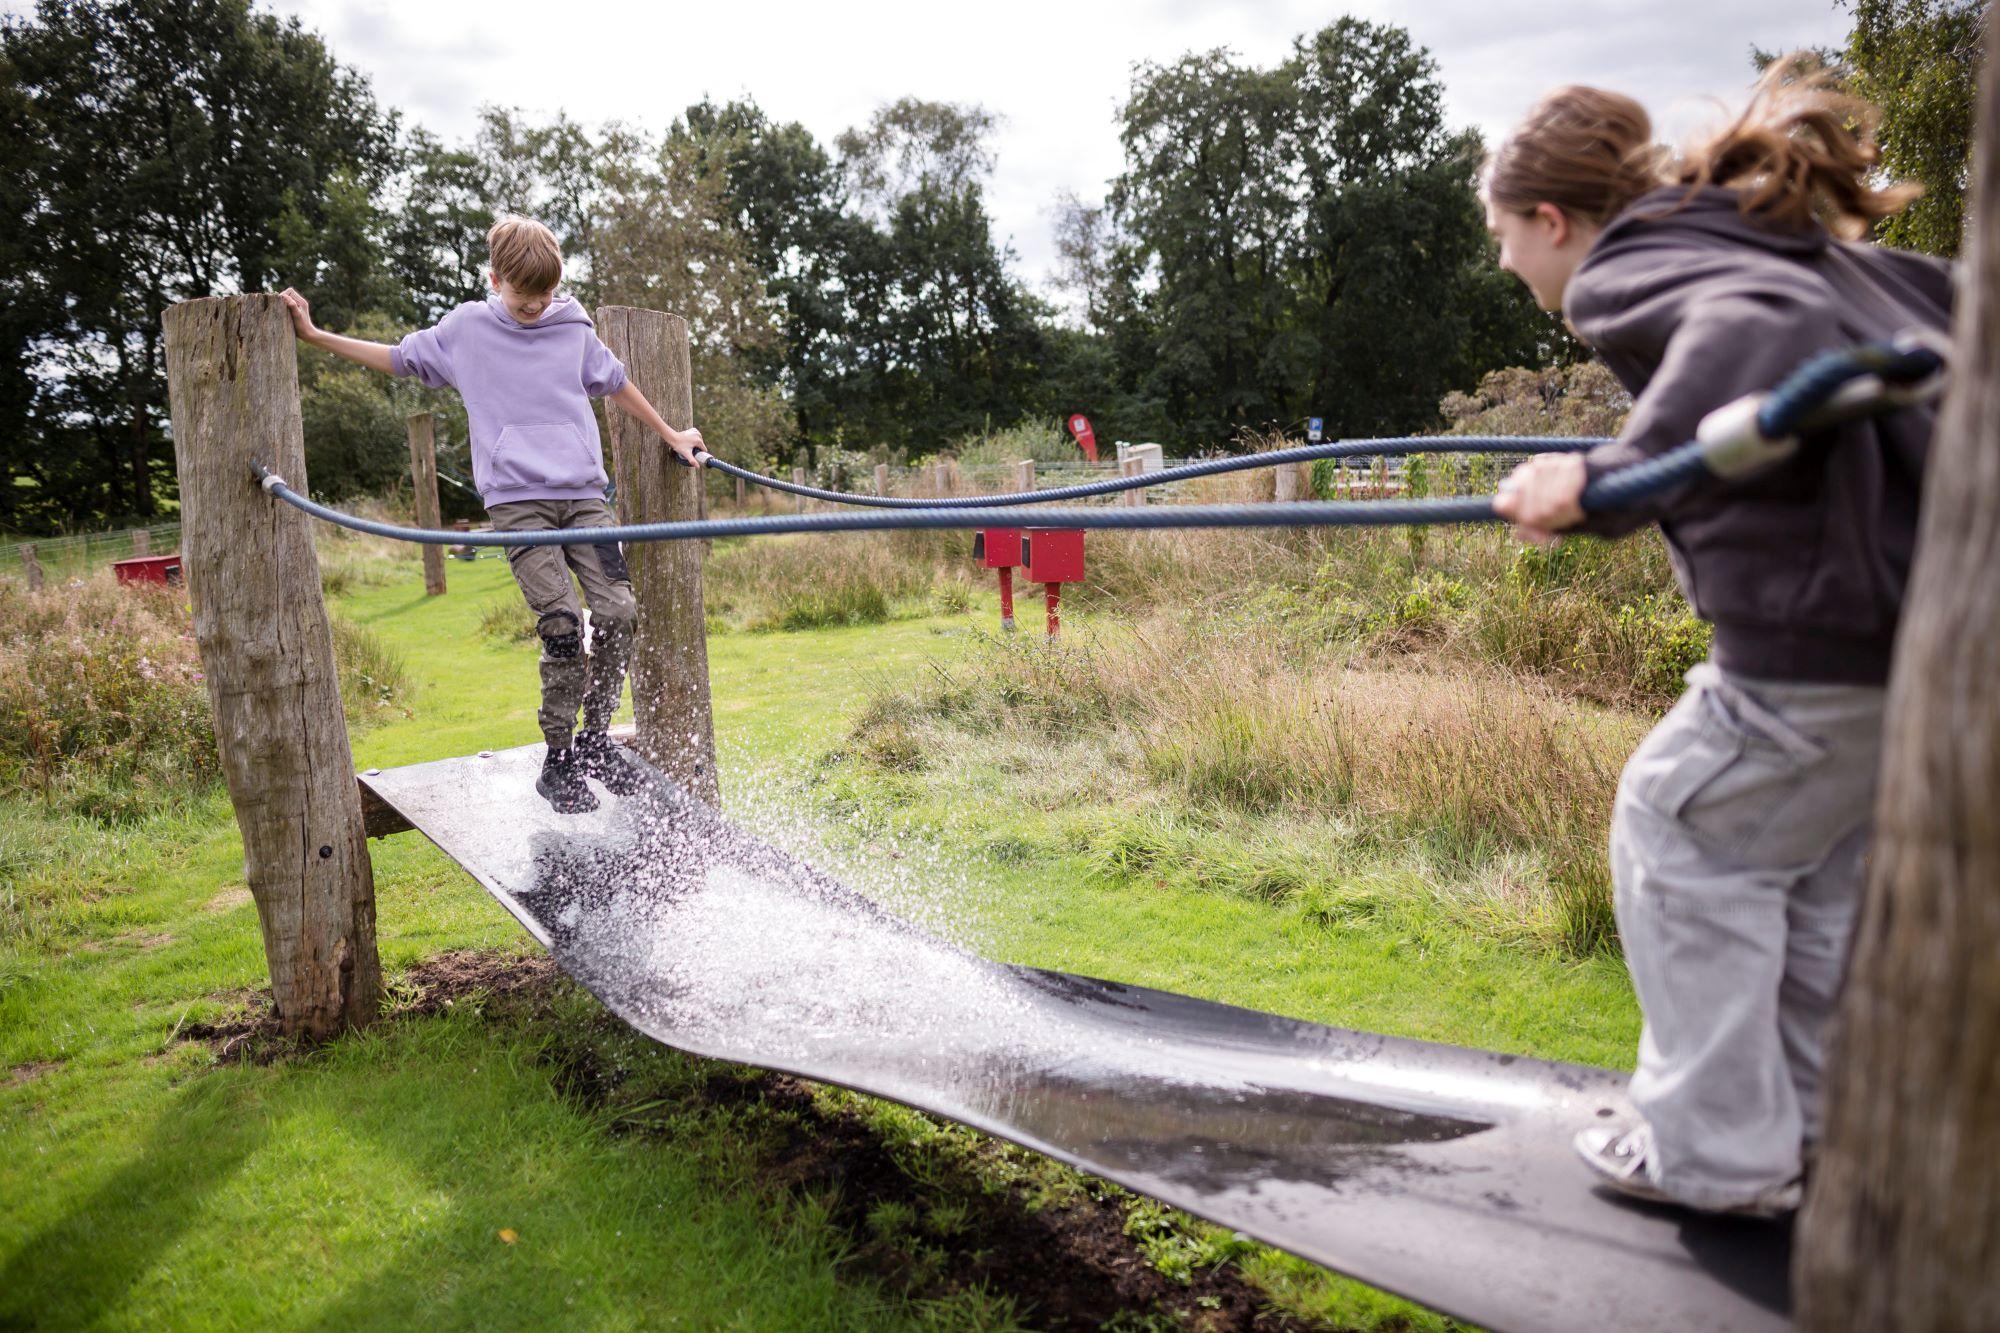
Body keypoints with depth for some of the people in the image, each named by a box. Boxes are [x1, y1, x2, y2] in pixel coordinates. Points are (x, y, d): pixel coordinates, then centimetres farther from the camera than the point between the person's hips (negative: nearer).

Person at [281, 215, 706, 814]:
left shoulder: (573, 328, 12)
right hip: (516, 499, -2)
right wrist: (314, 334, 18)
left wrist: (671, 436, 32)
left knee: (618, 610, -12)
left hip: (583, 491, 2)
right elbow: (398, 358, 22)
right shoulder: (465, 329, 8)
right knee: (561, 624, -16)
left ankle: (594, 737, 8)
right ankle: (557, 760, -1)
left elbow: (615, 385, 26)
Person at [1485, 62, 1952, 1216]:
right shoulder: (1768, 238, 20)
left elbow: (1768, 333, -29)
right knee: (1820, 864, 21)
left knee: (1682, 836, 6)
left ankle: (1720, 1154, 18)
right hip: (1938, 589, 9)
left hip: (1833, 621, -9)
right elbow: (1945, 303, 20)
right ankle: (1807, 1131, 35)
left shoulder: (1625, 275, -8)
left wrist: (1613, 472, -37)